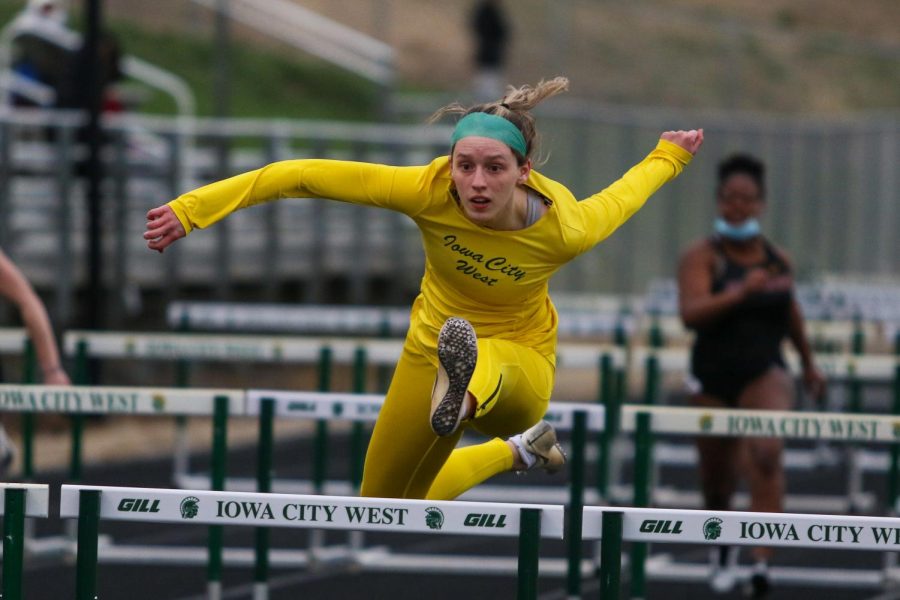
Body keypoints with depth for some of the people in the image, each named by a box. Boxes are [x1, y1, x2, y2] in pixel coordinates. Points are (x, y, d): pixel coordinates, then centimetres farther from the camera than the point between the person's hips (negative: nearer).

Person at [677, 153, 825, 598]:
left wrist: (809, 362, 33)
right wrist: (741, 292, -39)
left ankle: (762, 562, -31)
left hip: (765, 374, 0)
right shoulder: (702, 257, -9)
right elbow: (691, 313, -25)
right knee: (717, 476, 13)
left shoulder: (778, 260, 2)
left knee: (766, 452, -27)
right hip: (714, 377, 0)